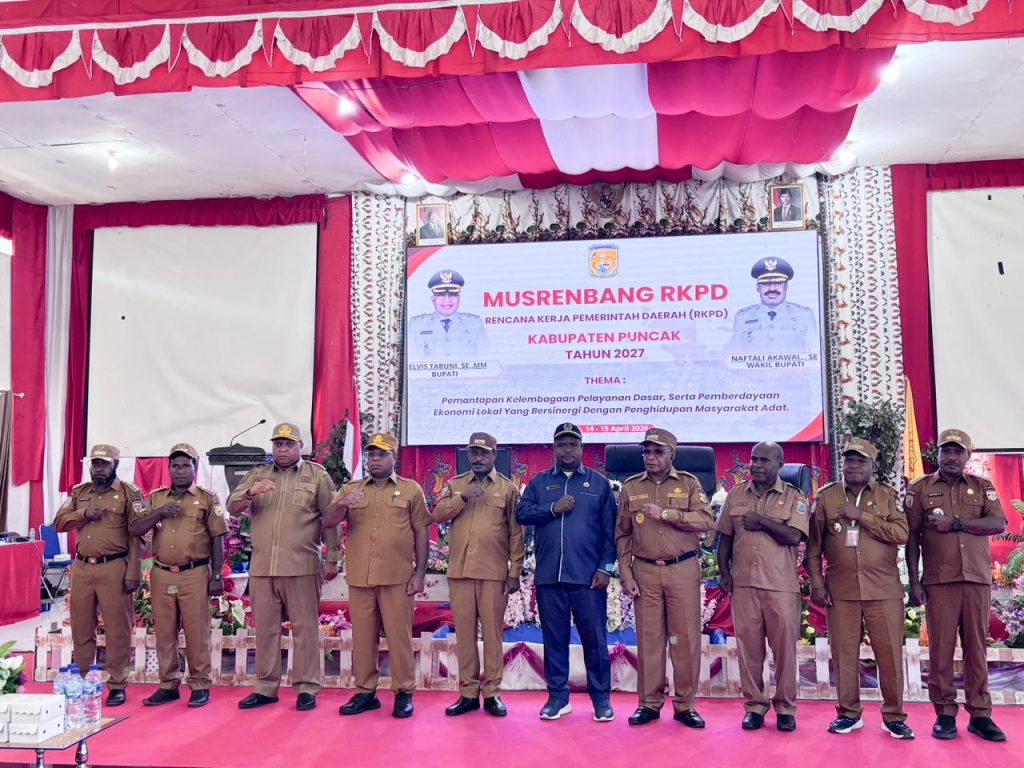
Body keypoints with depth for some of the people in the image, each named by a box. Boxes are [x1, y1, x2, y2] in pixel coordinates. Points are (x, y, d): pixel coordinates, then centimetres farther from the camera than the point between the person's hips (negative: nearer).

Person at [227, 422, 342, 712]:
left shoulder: (317, 475, 3)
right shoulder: (257, 475, 13)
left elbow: (331, 519, 1)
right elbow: (232, 507, 5)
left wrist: (333, 559, -2)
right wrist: (249, 494, -17)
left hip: (301, 568, -3)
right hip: (262, 567, 4)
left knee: (304, 628, 2)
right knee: (265, 628, 11)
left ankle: (307, 688, 10)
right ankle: (265, 688, 21)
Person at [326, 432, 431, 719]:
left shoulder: (411, 489, 4)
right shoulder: (351, 489, 11)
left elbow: (421, 532, 3)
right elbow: (329, 523, 3)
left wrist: (420, 573, -2)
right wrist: (343, 506, -18)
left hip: (397, 577, -2)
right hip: (359, 577, 3)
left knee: (399, 635, 2)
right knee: (362, 636, 9)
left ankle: (404, 693, 13)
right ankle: (365, 692, 21)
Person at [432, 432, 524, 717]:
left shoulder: (508, 488, 4)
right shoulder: (455, 485, 12)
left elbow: (516, 534, 1)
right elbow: (438, 514, -2)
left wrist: (515, 573, -4)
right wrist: (462, 497, -16)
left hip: (494, 573, -2)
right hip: (459, 571, 2)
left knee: (493, 632, 3)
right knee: (464, 632, 7)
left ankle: (492, 693, 13)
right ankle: (468, 693, 17)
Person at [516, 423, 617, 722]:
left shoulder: (599, 483, 7)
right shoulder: (539, 482, 11)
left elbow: (610, 529, 4)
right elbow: (522, 513, 0)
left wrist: (606, 568, -4)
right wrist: (553, 508, -13)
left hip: (588, 576, -1)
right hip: (548, 575, 1)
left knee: (595, 638, 4)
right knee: (554, 638, 9)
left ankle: (601, 697, 17)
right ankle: (557, 695, 21)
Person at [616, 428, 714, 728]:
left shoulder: (689, 483, 3)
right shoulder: (630, 487, 7)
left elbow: (706, 520, -10)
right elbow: (622, 535, 6)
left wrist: (666, 513, -18)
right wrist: (626, 576, -1)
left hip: (683, 570, -1)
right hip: (644, 572, 1)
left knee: (686, 637, 3)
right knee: (648, 637, 5)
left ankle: (685, 705, 14)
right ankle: (649, 703, 16)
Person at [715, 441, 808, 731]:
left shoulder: (794, 497, 2)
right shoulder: (735, 496, 10)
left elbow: (793, 536, -12)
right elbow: (725, 538, 12)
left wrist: (762, 521, -11)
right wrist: (724, 573, 4)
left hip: (781, 585, -2)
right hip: (743, 582, 2)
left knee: (784, 645, 3)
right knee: (748, 644, 6)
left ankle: (785, 707, 17)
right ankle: (754, 704, 18)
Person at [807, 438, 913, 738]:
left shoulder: (887, 495, 5)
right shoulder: (826, 496, 6)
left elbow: (901, 534, -9)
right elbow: (814, 544, 6)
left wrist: (860, 515, -14)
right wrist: (817, 583, 0)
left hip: (883, 589, 0)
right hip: (841, 589, 1)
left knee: (890, 653, 3)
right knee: (844, 653, 5)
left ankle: (894, 716, 17)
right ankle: (848, 713, 18)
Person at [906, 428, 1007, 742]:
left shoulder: (982, 487, 11)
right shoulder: (920, 488, 5)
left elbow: (999, 524, -4)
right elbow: (911, 538, 2)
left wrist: (956, 523, -14)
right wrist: (914, 581, -4)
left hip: (978, 579, 2)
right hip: (939, 581, -2)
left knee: (976, 647, 7)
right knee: (941, 647, 0)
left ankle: (980, 714, 14)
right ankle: (944, 714, 8)